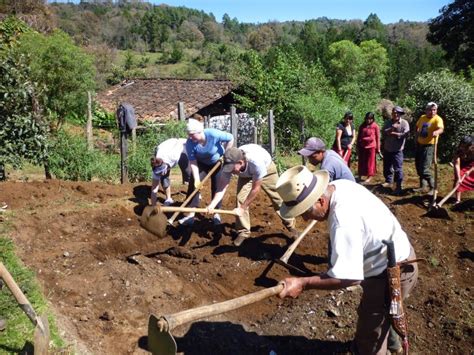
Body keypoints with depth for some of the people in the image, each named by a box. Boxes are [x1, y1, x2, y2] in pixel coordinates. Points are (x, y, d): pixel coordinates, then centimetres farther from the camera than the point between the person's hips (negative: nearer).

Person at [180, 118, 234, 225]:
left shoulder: (213, 134, -36)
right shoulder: (190, 143, -28)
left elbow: (230, 138, -23)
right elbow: (193, 162, -24)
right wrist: (197, 179, -31)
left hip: (217, 162, -2)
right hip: (201, 163, 2)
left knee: (216, 187, -1)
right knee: (193, 184, -8)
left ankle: (216, 214, 14)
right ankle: (191, 214, -2)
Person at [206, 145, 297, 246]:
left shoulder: (256, 161, -47)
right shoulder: (229, 164, -34)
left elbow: (256, 189, -35)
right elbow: (222, 187, -32)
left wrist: (242, 208, -31)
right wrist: (212, 205, -49)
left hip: (266, 169, -3)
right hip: (246, 174, 3)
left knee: (278, 199, 1)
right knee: (241, 199, -12)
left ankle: (291, 226, 22)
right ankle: (243, 232, 3)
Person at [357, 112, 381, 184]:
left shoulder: (375, 126, -5)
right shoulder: (362, 126, 5)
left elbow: (378, 138, -2)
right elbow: (359, 137, 11)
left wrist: (378, 148, -2)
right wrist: (357, 147, 10)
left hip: (371, 146, -3)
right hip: (362, 147, 3)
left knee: (370, 162, 6)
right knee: (361, 162, 9)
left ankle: (369, 177, 16)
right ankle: (360, 176, 20)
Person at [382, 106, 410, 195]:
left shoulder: (404, 123, -6)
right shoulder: (388, 122, 7)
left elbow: (406, 134, -18)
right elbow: (383, 132, -5)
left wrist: (394, 134, -16)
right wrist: (391, 128, -20)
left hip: (397, 150, -5)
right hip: (387, 149, 5)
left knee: (398, 168, -6)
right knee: (387, 167, 16)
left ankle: (398, 186, 1)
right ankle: (388, 181, 34)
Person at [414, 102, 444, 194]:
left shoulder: (437, 119, -15)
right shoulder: (422, 117, 5)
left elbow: (441, 129, -35)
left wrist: (436, 132, -56)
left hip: (429, 146, -7)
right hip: (419, 144, 7)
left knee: (424, 169, -10)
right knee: (418, 167, 15)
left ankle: (433, 188, 5)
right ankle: (423, 186, 31)